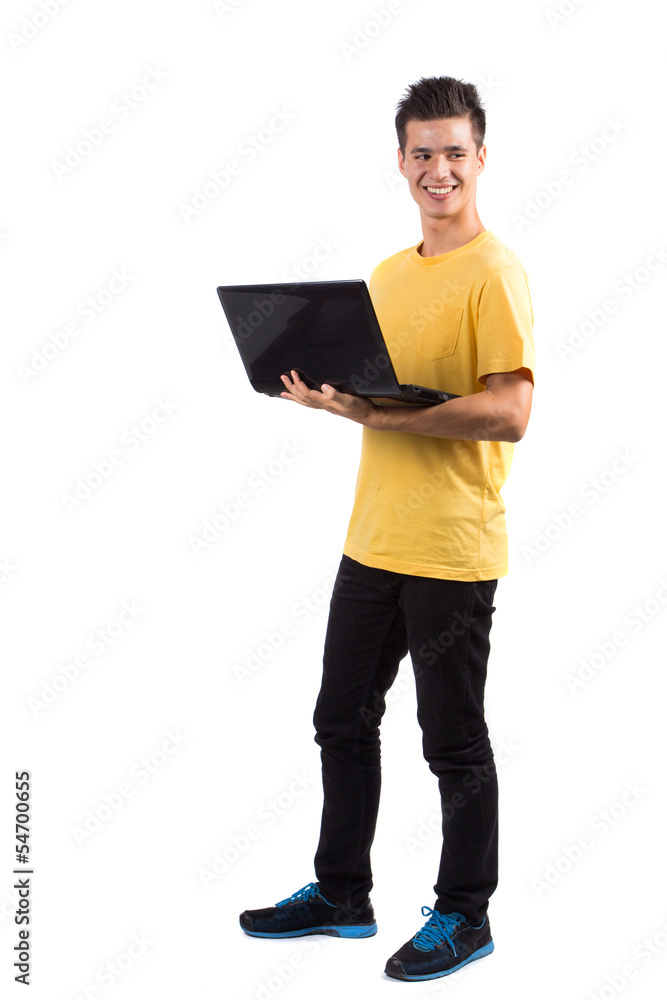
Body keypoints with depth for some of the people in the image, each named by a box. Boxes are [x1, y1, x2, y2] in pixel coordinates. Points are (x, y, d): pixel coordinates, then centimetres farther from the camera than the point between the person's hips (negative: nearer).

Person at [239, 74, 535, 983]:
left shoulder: (494, 275, -12)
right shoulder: (389, 275, 13)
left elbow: (509, 414, -21)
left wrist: (380, 412, -26)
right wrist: (328, 395, -1)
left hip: (452, 552, -8)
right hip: (372, 540, 8)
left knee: (454, 743, 4)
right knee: (342, 720, 16)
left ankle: (465, 916, 22)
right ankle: (340, 894, 33)